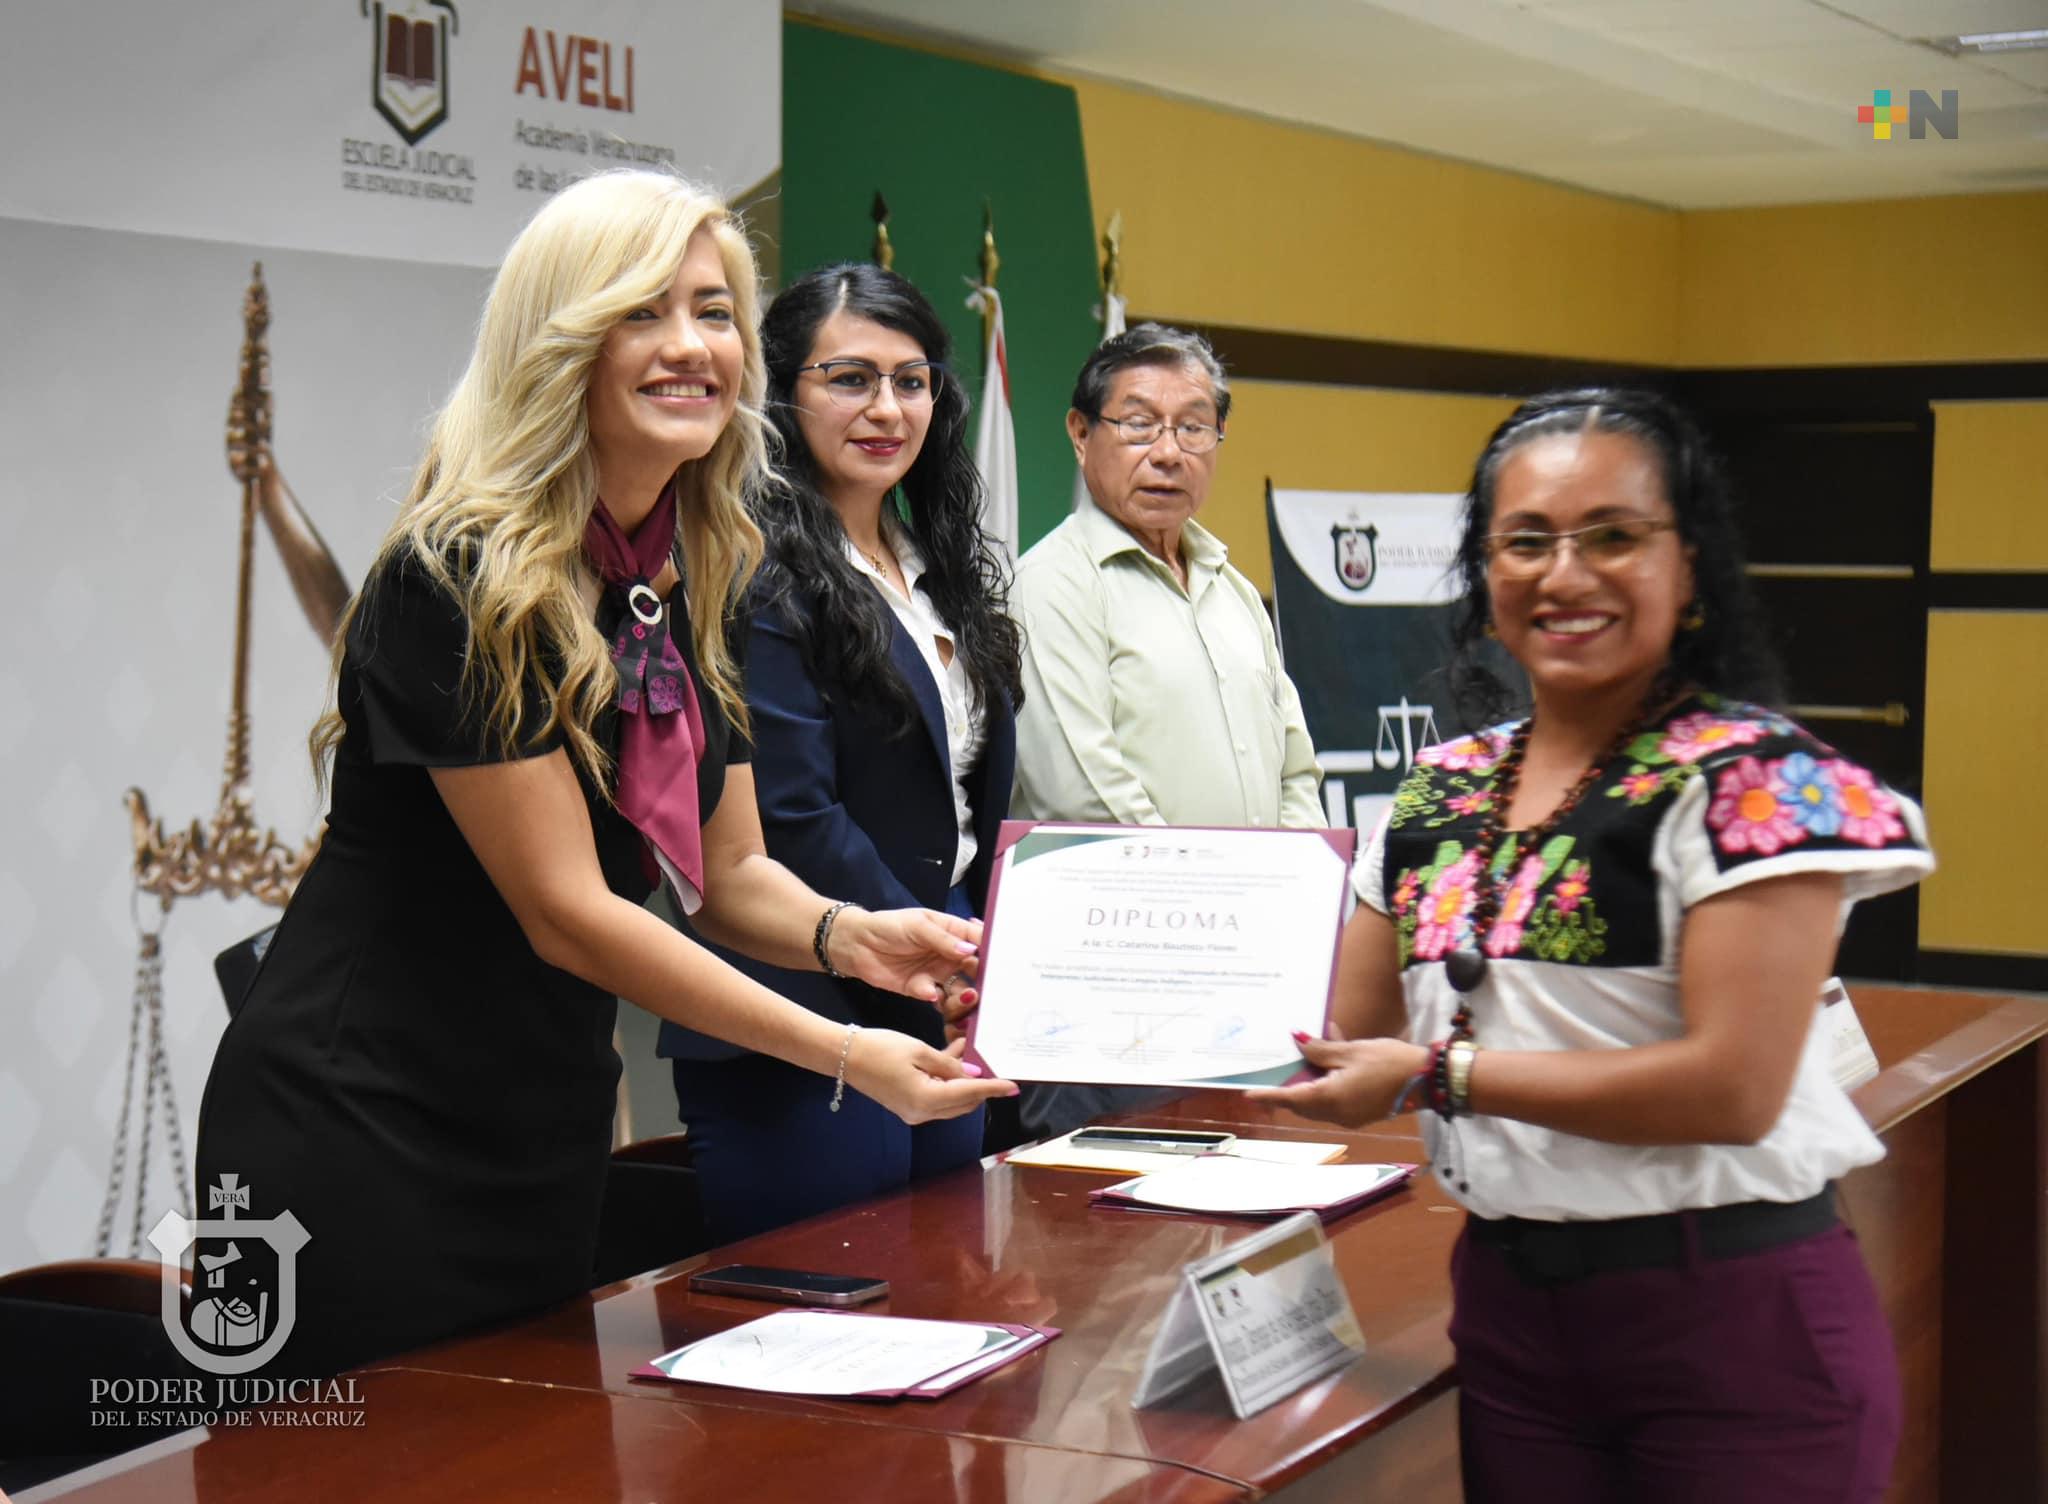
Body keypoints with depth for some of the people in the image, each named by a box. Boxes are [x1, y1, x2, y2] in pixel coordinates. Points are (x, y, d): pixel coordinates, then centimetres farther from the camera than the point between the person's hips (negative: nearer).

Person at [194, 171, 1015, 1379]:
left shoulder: (695, 583, 5)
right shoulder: (462, 582, -19)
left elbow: (727, 870, 8)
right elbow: (565, 911, -20)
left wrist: (847, 937, -14)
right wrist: (845, 1054, -22)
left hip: (551, 1136, 8)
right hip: (361, 1139, -8)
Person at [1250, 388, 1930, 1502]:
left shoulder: (1758, 782, -12)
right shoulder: (1438, 794, 7)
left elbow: (1732, 1086, -20)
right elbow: (1343, 1040, 12)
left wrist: (1438, 1071, -18)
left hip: (1733, 1322, -5)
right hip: (1510, 1311, 5)